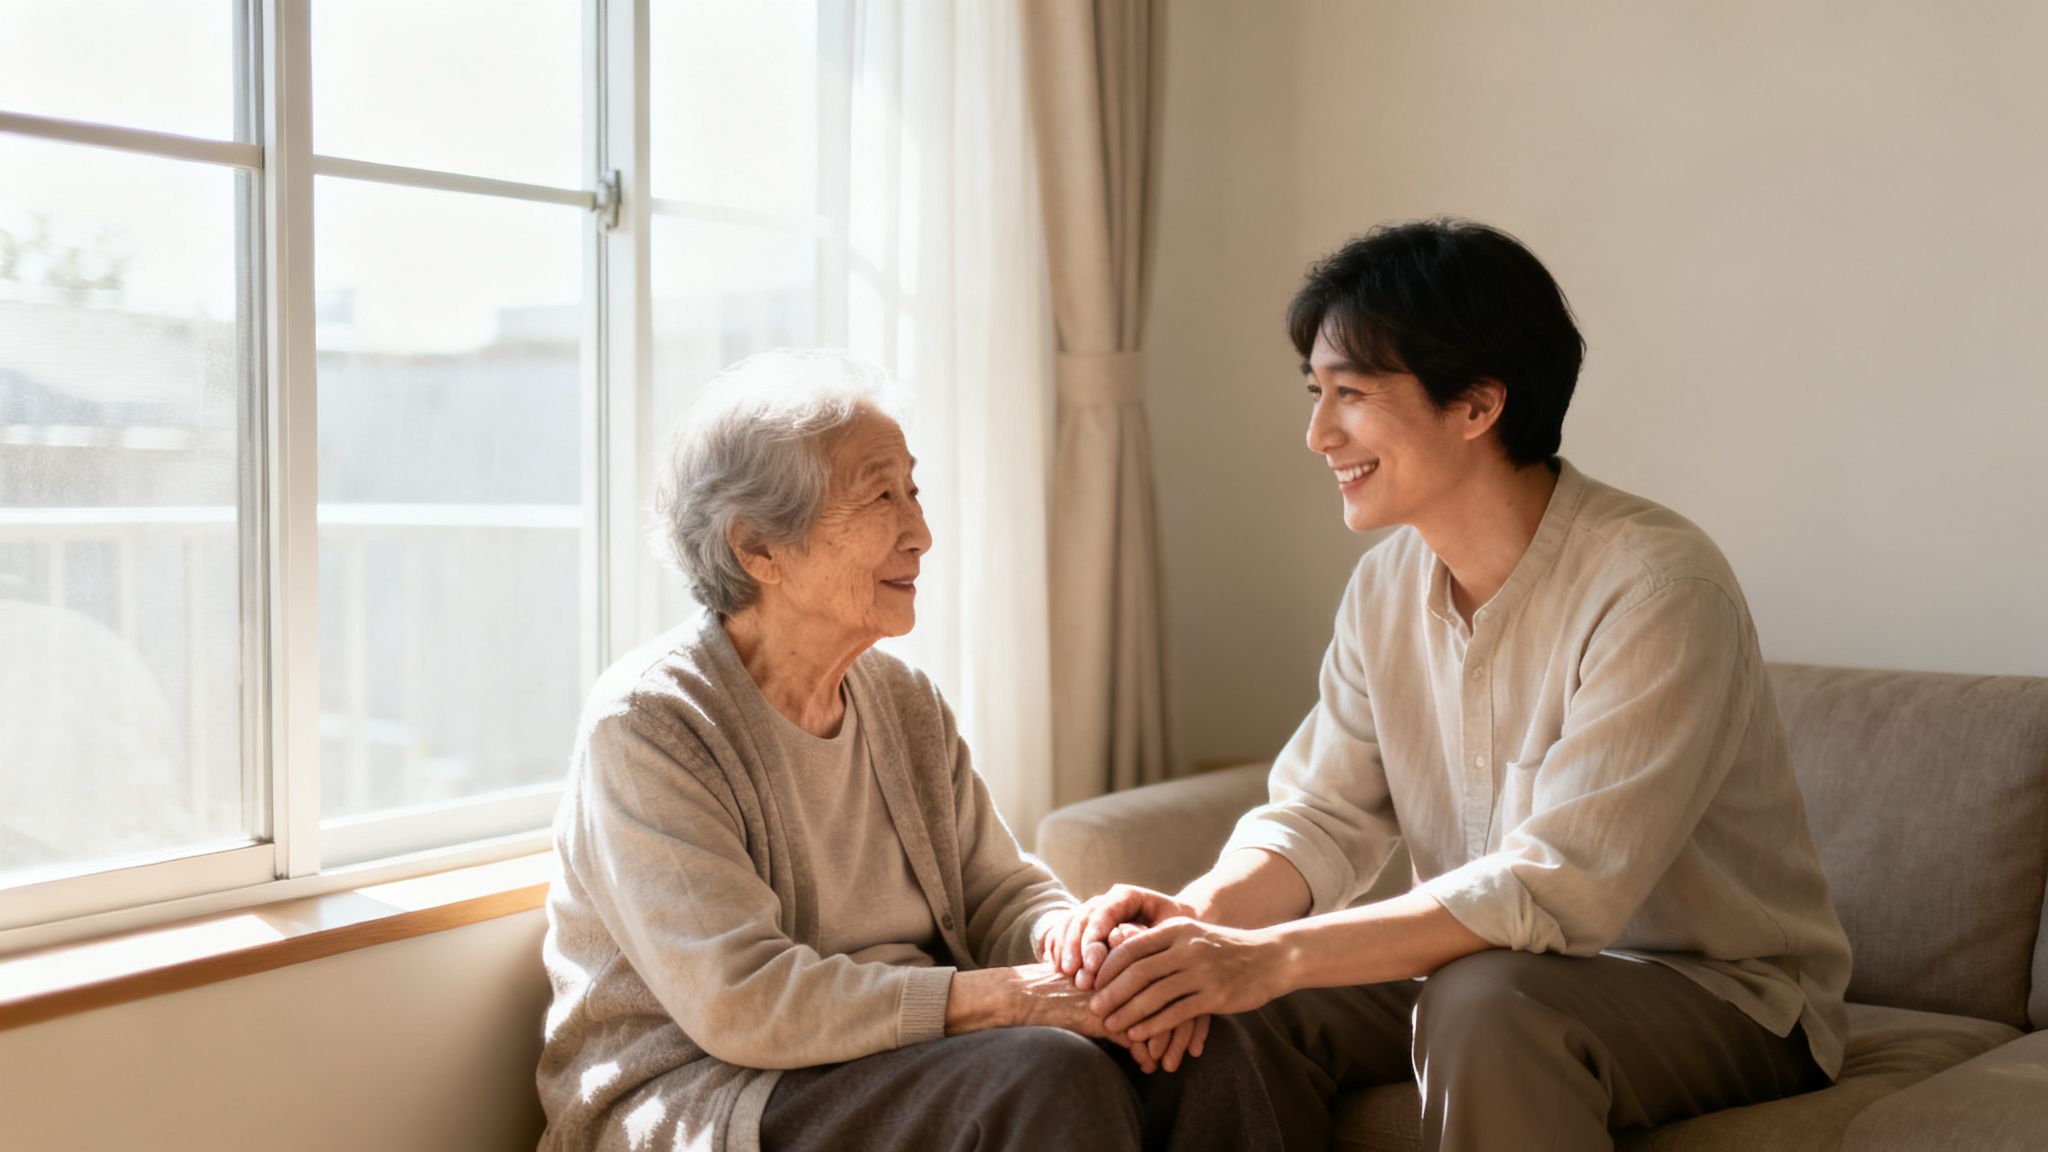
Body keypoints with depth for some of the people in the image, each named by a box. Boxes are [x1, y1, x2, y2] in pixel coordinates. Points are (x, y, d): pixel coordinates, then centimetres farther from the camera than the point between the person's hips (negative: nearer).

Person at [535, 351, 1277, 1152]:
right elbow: (741, 1003, -23)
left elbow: (1000, 891, 10)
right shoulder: (647, 724, -15)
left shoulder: (905, 704, 10)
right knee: (1051, 1073, -31)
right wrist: (1007, 996, -26)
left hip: (904, 1058, 7)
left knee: (1196, 1049, -15)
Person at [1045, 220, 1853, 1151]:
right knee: (1217, 1000, -11)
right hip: (1517, 969, 6)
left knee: (1487, 999, -35)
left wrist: (1274, 955, -38)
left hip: (1724, 996, -6)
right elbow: (1322, 815, -1)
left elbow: (1560, 887, -32)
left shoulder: (1655, 586, -24)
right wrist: (1201, 912, -23)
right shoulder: (1388, 584, 1)